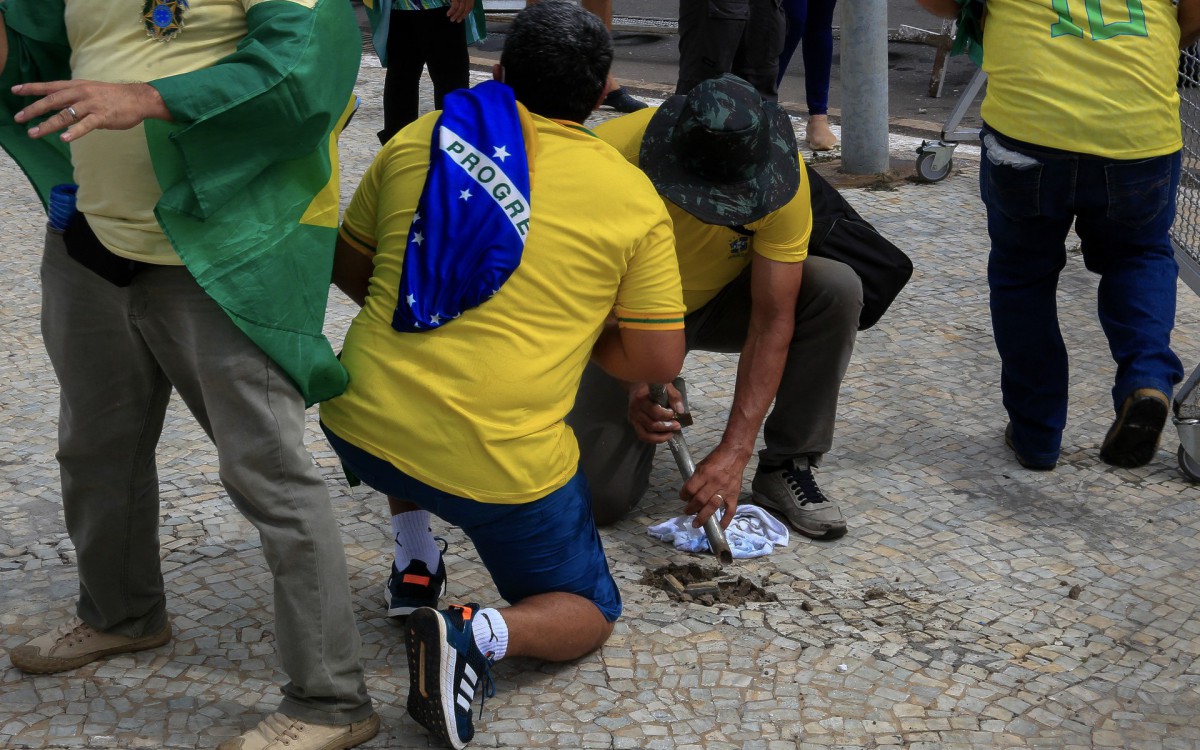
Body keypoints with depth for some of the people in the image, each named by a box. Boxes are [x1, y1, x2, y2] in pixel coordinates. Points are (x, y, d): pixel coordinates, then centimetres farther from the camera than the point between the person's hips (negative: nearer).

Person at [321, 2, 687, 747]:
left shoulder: (418, 140, 5)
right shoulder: (634, 197, -1)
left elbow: (348, 267, 16)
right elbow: (659, 359, 0)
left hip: (362, 429, 4)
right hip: (502, 466, -3)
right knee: (588, 614, 18)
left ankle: (416, 565, 27)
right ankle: (479, 633, -12)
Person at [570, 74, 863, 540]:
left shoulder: (781, 175, -29)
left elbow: (772, 321, -28)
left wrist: (734, 451, -35)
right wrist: (635, 383, -43)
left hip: (721, 303, 2)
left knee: (837, 290, -28)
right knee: (602, 497, -17)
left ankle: (786, 467, -11)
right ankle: (662, 398, 16)